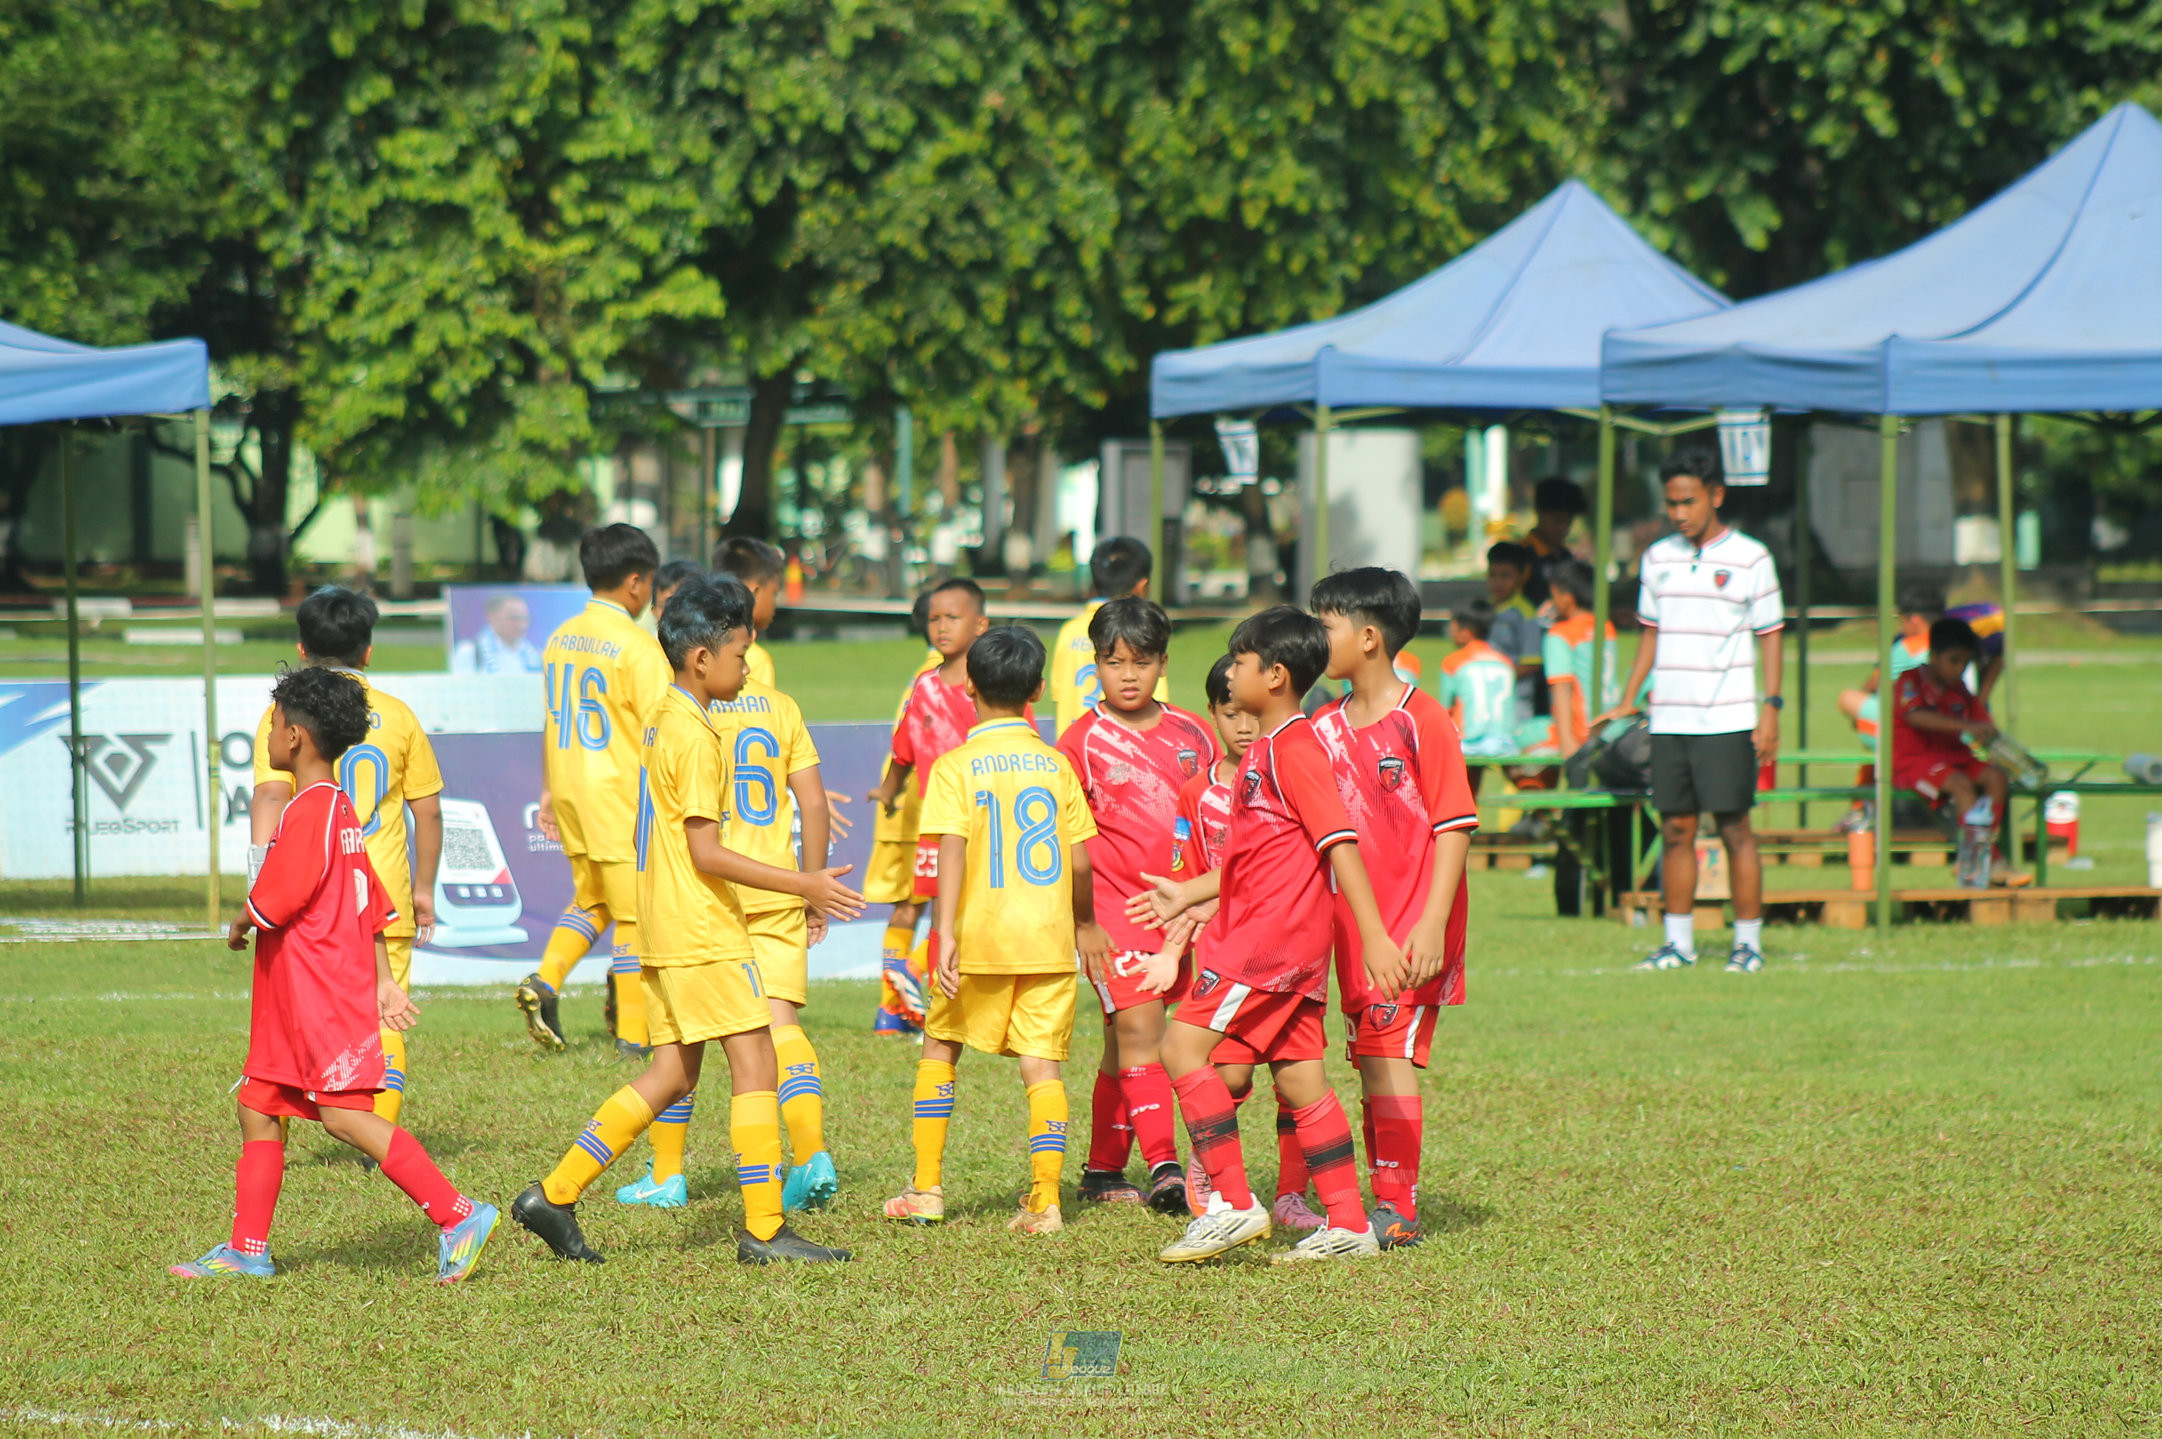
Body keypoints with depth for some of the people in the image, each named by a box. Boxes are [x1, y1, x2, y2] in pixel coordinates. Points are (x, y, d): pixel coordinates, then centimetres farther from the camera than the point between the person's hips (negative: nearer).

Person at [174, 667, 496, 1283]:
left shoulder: (307, 811, -16)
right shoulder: (342, 811, 16)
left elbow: (271, 903, -19)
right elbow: (372, 906, 18)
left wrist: (239, 926, 2)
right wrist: (383, 982, 17)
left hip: (320, 997, -11)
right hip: (291, 1001, 11)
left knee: (345, 1115, -14)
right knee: (258, 1109, 13)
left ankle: (458, 1216, -16)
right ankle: (247, 1250, 16)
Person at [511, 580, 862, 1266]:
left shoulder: (662, 720, 14)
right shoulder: (696, 737, -16)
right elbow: (706, 851, -20)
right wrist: (804, 884, -20)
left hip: (666, 927, 10)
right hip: (703, 932, -10)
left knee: (673, 1074, 12)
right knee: (756, 1061, -6)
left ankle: (554, 1196, 11)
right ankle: (764, 1229, -6)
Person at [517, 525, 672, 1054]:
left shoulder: (562, 638, 8)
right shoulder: (636, 646, -14)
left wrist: (550, 792, 20)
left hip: (570, 790, 7)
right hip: (619, 792, -7)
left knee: (591, 900, 20)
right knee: (634, 911, 0)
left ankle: (544, 980, 0)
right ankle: (634, 1029, 1)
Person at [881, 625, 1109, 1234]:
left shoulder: (955, 767, -4)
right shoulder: (1055, 765, 5)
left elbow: (952, 852, -15)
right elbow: (1079, 861, 7)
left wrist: (947, 934, -21)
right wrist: (1085, 922, 23)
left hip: (981, 934, -2)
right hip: (1049, 934, 2)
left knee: (940, 1048, 15)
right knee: (1041, 1063, 2)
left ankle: (927, 1188, 15)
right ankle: (1045, 1198, -9)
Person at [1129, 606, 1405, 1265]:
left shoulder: (1294, 747, -13)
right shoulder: (1265, 750, 18)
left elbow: (1340, 841, -19)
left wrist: (1373, 934, -24)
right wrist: (1187, 894, 31)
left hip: (1275, 932, -10)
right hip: (1283, 937, 10)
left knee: (1185, 1044, -12)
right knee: (1299, 1076, 9)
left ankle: (1233, 1204, -14)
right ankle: (1348, 1224, 10)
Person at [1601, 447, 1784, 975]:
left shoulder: (1750, 558, -1)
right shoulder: (1658, 559, 11)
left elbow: (1769, 634, 2)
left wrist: (1771, 707, -6)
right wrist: (1626, 702, 13)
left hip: (1728, 721, -4)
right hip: (1669, 718, 4)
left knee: (1735, 828, -5)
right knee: (1675, 830, 4)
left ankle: (1749, 942, 1)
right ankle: (1679, 941, 9)